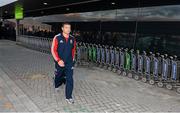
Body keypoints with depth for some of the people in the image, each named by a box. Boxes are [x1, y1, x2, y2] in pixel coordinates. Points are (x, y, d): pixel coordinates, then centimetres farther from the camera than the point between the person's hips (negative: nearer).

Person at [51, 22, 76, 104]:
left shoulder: (72, 39, -1)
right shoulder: (57, 38, -12)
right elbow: (53, 50, -11)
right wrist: (58, 60, -19)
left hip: (69, 63, 2)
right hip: (59, 62, -1)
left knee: (70, 79, -6)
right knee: (58, 76, 22)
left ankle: (68, 97, 4)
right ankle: (56, 86, 55)